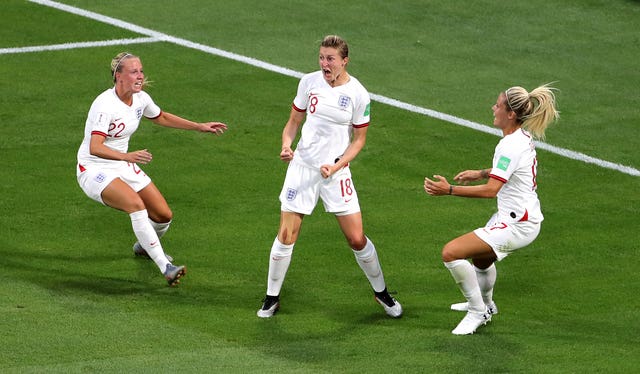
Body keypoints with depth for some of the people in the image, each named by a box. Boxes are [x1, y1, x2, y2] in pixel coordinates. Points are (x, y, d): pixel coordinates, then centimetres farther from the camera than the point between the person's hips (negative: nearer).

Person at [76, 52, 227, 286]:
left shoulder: (141, 98, -1)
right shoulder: (105, 104, -25)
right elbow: (95, 147, -35)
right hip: (94, 169, -8)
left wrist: (200, 127, 22)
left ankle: (144, 246, 38)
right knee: (136, 204, -33)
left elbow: (161, 118, 22)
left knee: (164, 215, 1)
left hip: (122, 166, 8)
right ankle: (166, 268, -35)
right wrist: (127, 156, -51)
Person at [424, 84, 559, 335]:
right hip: (519, 216, 11)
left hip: (516, 224, -11)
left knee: (451, 253, -18)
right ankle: (485, 304, 64)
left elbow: (490, 190, -30)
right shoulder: (523, 136, 5)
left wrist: (449, 190, -28)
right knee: (481, 259, 36)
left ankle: (477, 312, -2)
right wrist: (481, 173, 19)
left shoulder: (510, 146, -25)